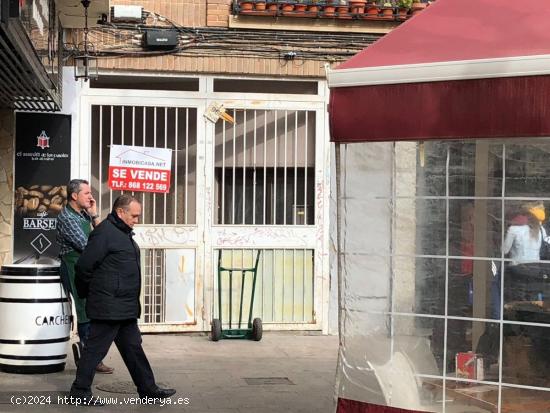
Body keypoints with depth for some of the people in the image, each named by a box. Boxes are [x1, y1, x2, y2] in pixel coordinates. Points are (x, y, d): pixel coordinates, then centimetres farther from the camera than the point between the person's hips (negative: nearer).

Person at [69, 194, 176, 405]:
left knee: (133, 347, 14)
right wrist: (87, 293, -5)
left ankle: (148, 388, 21)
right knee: (96, 348, -2)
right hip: (108, 307, -10)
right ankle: (80, 390, 7)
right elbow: (84, 266, -18)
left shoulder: (123, 232, 16)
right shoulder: (105, 233, -16)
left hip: (125, 308, 10)